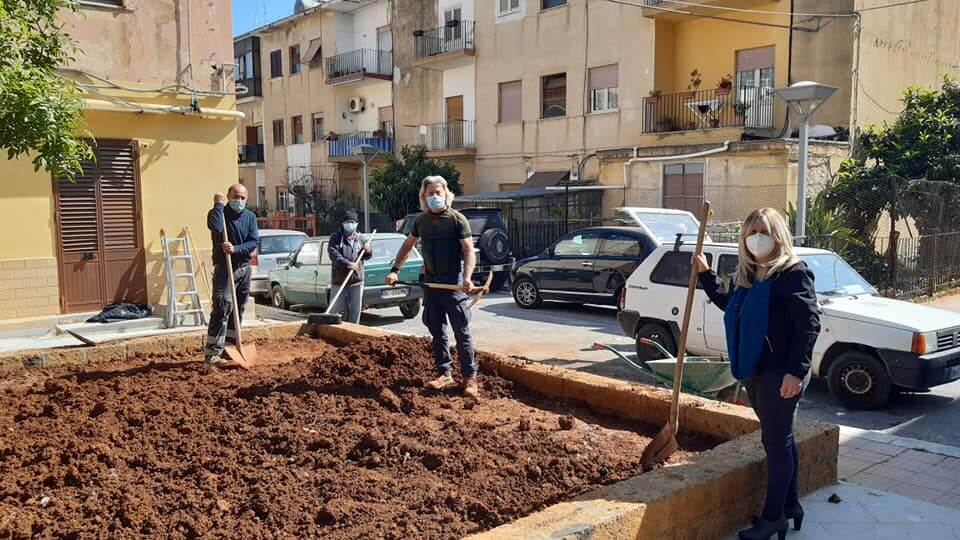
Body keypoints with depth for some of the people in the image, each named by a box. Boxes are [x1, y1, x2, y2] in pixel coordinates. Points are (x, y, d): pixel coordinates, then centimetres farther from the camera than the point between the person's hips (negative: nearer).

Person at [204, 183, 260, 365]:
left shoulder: (250, 216, 6)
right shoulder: (220, 213, -6)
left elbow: (254, 241, -5)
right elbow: (215, 227, -31)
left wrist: (235, 249, -20)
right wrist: (218, 205, -19)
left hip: (244, 268, 5)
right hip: (224, 267, -5)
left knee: (238, 309, 11)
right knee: (223, 307, -15)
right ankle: (212, 352, -14)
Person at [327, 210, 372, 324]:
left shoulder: (360, 238, 11)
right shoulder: (336, 237, 0)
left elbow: (367, 256, 20)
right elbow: (333, 254, -15)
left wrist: (368, 251, -4)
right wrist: (347, 264, -27)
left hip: (357, 280, 3)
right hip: (339, 280, -3)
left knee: (356, 310, 9)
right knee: (335, 310, 2)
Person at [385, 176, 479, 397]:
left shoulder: (457, 219, -7)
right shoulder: (421, 220, 9)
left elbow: (469, 250, -13)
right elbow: (407, 245, 22)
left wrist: (467, 277, -28)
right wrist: (395, 269, 12)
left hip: (453, 281, -6)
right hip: (430, 280, 6)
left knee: (461, 331, -5)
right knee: (437, 331, 10)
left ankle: (470, 378, 1)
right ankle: (445, 373, 20)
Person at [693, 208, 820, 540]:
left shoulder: (793, 273, -12)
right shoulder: (747, 276, 12)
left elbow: (809, 324, -18)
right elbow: (727, 304, 30)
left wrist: (797, 371, -24)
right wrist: (705, 274, 22)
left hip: (781, 373, -8)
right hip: (754, 371, 8)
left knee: (776, 441, -1)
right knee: (780, 439, 17)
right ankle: (790, 505, 30)